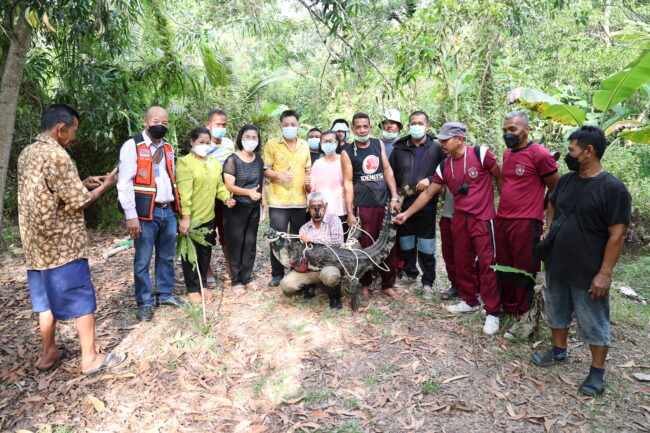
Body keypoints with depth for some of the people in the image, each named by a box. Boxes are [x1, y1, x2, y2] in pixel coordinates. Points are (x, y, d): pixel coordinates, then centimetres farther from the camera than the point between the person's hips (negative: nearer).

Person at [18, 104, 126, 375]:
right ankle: (90, 358, 8)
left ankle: (48, 353, 28)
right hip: (63, 245, -9)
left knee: (47, 300, 17)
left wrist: (83, 184, 16)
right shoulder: (56, 156, -18)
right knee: (82, 300, 0)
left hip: (38, 245, 9)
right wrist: (105, 185, -3)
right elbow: (78, 202, -18)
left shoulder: (27, 154, 11)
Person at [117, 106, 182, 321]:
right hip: (146, 213, -6)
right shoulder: (133, 146, -6)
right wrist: (131, 216, -16)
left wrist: (175, 206, 14)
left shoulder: (167, 148, 15)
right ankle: (144, 303, 15)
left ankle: (165, 295, 28)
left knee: (167, 257, 14)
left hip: (168, 211, 6)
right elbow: (124, 182, -11)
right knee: (143, 261, 2)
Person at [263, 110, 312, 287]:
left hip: (300, 200, 3)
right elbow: (266, 170, 0)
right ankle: (277, 274, 14)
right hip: (278, 200, -3)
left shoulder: (304, 146, 12)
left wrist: (308, 182, -2)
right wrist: (279, 175, -19)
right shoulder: (272, 144, 1)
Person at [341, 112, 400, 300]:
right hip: (363, 205, -3)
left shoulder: (379, 144, 11)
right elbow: (348, 182, -2)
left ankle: (388, 284, 16)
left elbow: (388, 170, 9)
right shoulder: (347, 152, 1)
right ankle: (365, 284, 19)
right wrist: (350, 212, -7)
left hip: (385, 202, 3)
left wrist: (394, 197, -1)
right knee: (365, 246, 3)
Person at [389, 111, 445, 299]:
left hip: (427, 203, -2)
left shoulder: (436, 148, 2)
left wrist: (430, 179, -15)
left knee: (426, 246, 0)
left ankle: (428, 283, 13)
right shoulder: (399, 148, 7)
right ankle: (410, 274, 31)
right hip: (403, 202, 3)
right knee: (406, 243, 12)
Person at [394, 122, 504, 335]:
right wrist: (407, 213, 8)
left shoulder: (481, 154, -9)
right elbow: (428, 193, 11)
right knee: (462, 263, 12)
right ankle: (469, 301, 30)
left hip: (483, 218, -5)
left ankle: (492, 312, 6)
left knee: (487, 264, -3)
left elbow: (500, 178, 1)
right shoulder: (444, 167, 6)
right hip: (459, 219, 5)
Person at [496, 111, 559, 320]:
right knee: (504, 268, 15)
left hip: (525, 223, -7)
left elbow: (556, 190, -2)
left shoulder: (540, 155, -9)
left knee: (524, 271, 3)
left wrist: (536, 209, 6)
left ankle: (522, 315, 17)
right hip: (501, 220, 7)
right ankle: (507, 308, 30)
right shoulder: (507, 154, 13)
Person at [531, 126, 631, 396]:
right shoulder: (566, 180, 3)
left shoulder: (613, 188, -16)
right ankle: (559, 352, 40)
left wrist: (605, 273, -18)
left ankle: (597, 371, 25)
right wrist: (547, 232, 9)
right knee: (557, 312, 21)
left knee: (594, 323, 8)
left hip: (588, 273, -6)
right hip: (556, 266, 7)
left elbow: (617, 235, -17)